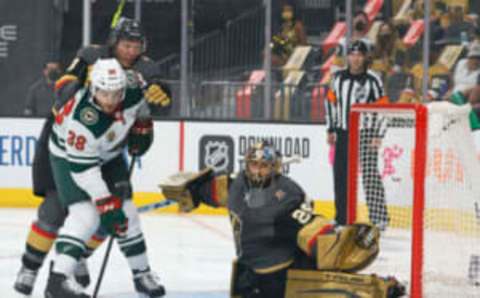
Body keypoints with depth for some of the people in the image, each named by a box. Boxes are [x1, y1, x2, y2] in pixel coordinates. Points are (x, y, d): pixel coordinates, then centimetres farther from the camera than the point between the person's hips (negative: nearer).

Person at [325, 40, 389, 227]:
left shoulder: (372, 80, -8)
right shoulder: (339, 77, 8)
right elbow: (331, 101, 17)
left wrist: (378, 136, -12)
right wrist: (331, 129, 14)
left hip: (365, 133, -5)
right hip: (343, 133, 5)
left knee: (370, 175, -10)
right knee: (341, 175, 7)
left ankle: (379, 218, -8)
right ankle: (342, 217, 18)